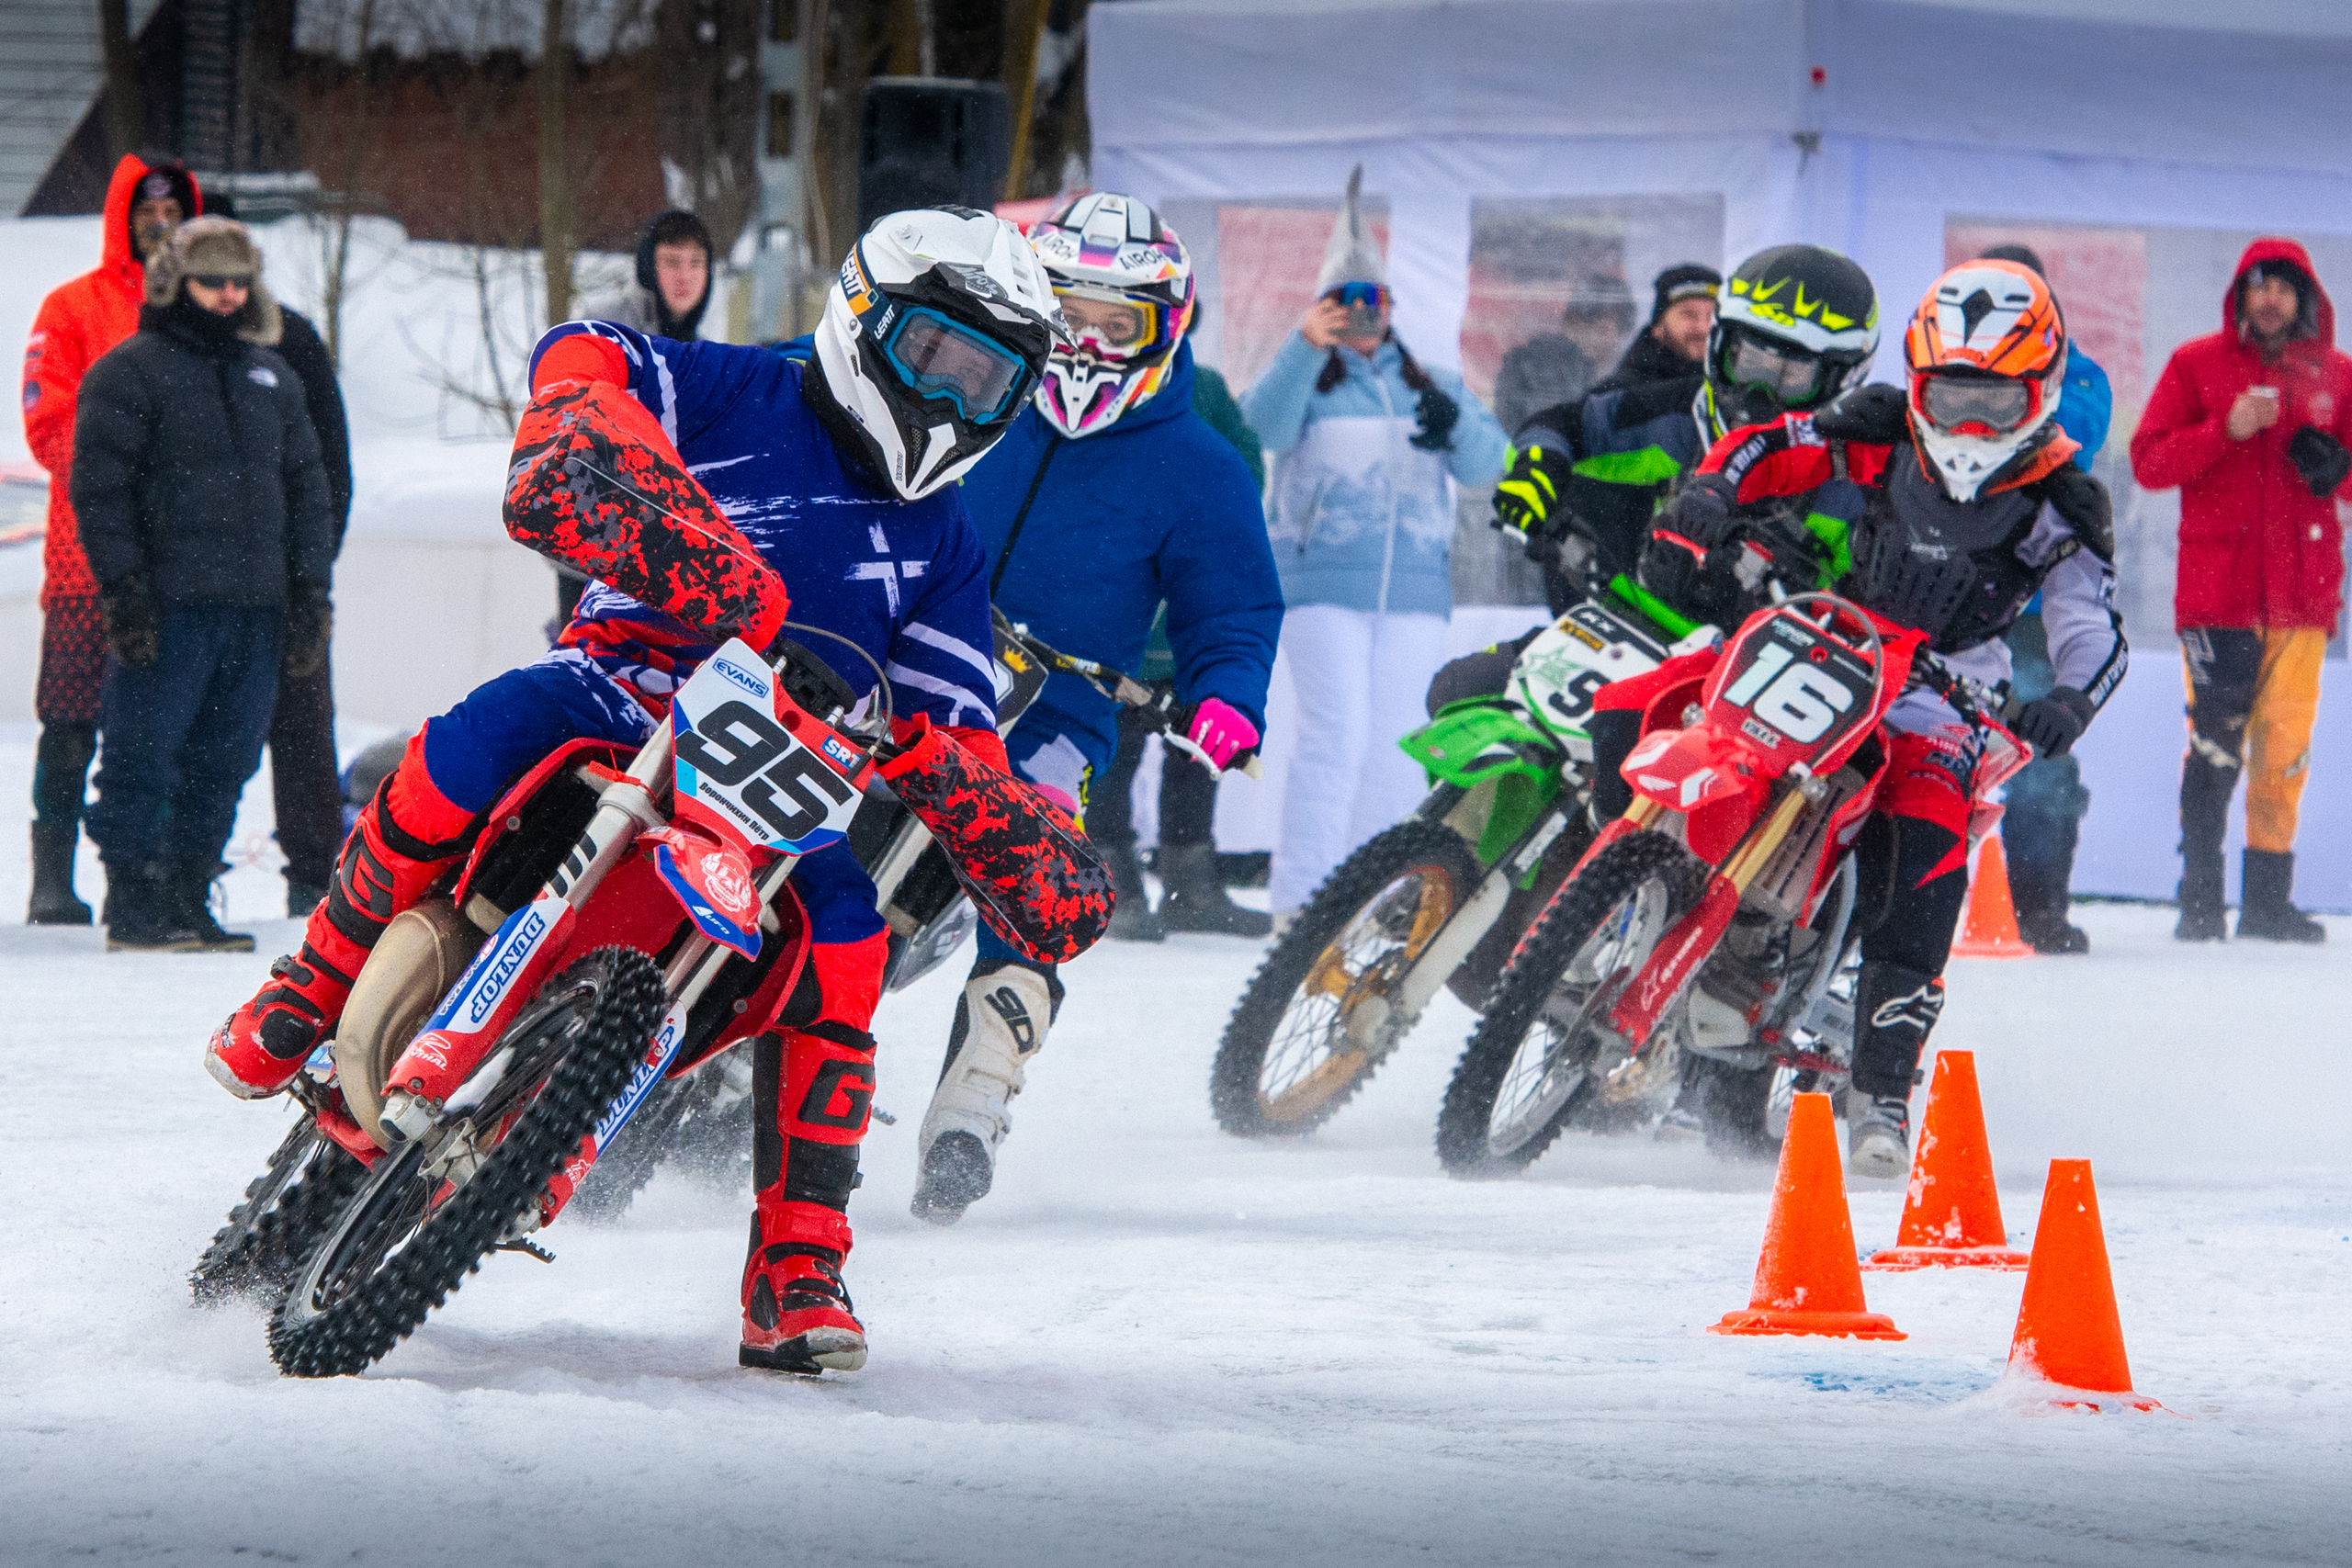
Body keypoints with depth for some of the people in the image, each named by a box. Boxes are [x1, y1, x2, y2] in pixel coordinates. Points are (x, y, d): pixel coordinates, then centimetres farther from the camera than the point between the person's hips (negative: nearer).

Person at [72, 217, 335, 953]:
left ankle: (188, 898, 12)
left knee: (223, 761, 6)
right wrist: (121, 583, -14)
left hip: (255, 609, 6)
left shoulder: (271, 379, 19)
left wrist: (310, 589, 14)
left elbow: (306, 487, 22)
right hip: (166, 606, -6)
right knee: (143, 755, -6)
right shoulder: (131, 372, -1)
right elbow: (99, 486, -6)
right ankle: (134, 904, -2)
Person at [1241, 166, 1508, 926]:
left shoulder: (1434, 387, 18)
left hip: (1414, 592, 4)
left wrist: (1455, 426, -19)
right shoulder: (1305, 380, 8)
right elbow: (1267, 423, -14)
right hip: (1322, 584, -4)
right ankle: (1300, 903, -15)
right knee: (1337, 736, -15)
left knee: (1396, 746, 0)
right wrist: (1305, 347, -30)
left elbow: (1485, 462, 4)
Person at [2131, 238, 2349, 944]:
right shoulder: (2197, 365, 7)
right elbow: (2149, 460, 0)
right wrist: (2226, 430, -14)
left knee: (2285, 750, 0)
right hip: (2217, 588, -2)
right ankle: (2199, 899, -5)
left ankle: (2269, 898, 6)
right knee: (2215, 746, -9)